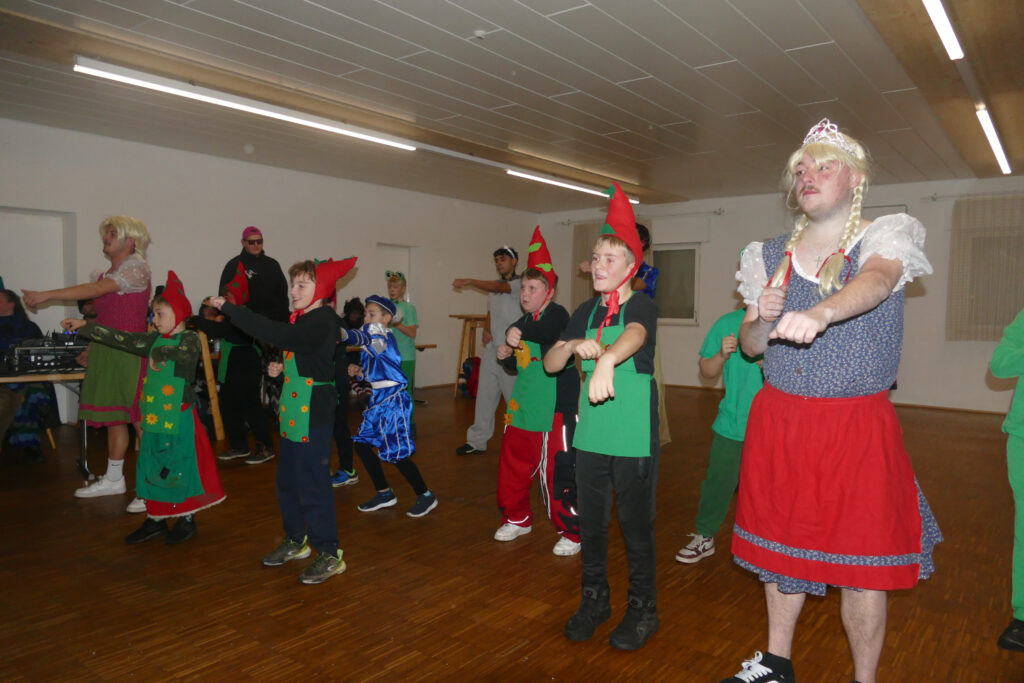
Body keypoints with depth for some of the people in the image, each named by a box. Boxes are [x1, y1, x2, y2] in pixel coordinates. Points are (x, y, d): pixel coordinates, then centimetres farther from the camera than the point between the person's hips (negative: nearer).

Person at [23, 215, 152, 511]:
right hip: (106, 353, 9)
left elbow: (95, 290, -19)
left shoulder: (136, 266, -10)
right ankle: (113, 479, 26)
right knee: (113, 416, 15)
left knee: (140, 419, -8)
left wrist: (46, 295, -17)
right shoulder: (106, 274, 18)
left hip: (129, 352, -9)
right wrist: (93, 350, 19)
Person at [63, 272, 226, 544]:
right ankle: (155, 520, 28)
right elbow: (121, 339, 11)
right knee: (151, 468, 13)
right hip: (154, 416, 7)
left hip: (179, 417, -7)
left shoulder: (190, 339, -8)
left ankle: (186, 520, 17)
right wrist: (85, 327, 10)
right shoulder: (154, 340, 12)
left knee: (180, 467, 1)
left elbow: (182, 352, -30)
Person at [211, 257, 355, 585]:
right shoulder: (303, 321, 13)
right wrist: (281, 368, 6)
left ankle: (329, 555, 8)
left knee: (313, 485, -4)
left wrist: (229, 308, -25)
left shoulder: (322, 321, -17)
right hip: (293, 412, 10)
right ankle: (296, 541, 35)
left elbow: (277, 334, -31)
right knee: (287, 482, 18)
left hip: (313, 414, -10)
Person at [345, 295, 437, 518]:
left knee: (396, 453, -4)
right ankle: (384, 494, 24)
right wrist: (360, 371, 3)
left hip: (392, 399, -10)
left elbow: (362, 338, -40)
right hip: (378, 398, 10)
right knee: (361, 443, 11)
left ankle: (426, 495, 14)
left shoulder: (384, 336, -17)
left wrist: (340, 332, -56)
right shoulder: (373, 337, 11)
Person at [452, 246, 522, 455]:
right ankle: (477, 440, 15)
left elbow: (498, 287, -24)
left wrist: (469, 281, -34)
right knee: (484, 395, 8)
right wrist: (486, 331, 3)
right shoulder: (494, 287, 19)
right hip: (492, 348, 7)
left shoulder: (520, 284, -5)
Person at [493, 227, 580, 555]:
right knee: (511, 465, 14)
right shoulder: (521, 324, 13)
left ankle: (569, 532, 15)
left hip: (554, 408, -8)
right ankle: (517, 519, 35)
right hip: (521, 406, 8)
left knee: (556, 472, -3)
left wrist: (522, 335, -51)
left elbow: (551, 332, -36)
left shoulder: (557, 314, -10)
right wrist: (506, 357, 1)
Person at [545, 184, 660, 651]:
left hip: (635, 435, -5)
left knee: (636, 522, 6)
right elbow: (550, 363, 6)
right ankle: (595, 598, 34)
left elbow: (634, 335, -33)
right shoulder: (587, 312, 8)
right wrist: (575, 346, -15)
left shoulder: (642, 306, -8)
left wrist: (607, 358, -54)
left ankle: (643, 608, 26)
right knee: (591, 520, 14)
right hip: (591, 433, 5)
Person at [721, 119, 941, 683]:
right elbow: (749, 346, 10)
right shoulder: (771, 256, 8)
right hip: (777, 421, 4)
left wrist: (819, 313, -48)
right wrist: (762, 319, -13)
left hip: (857, 425, -3)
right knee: (780, 544, 15)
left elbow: (875, 281, -27)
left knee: (860, 560, 3)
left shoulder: (885, 239, -2)